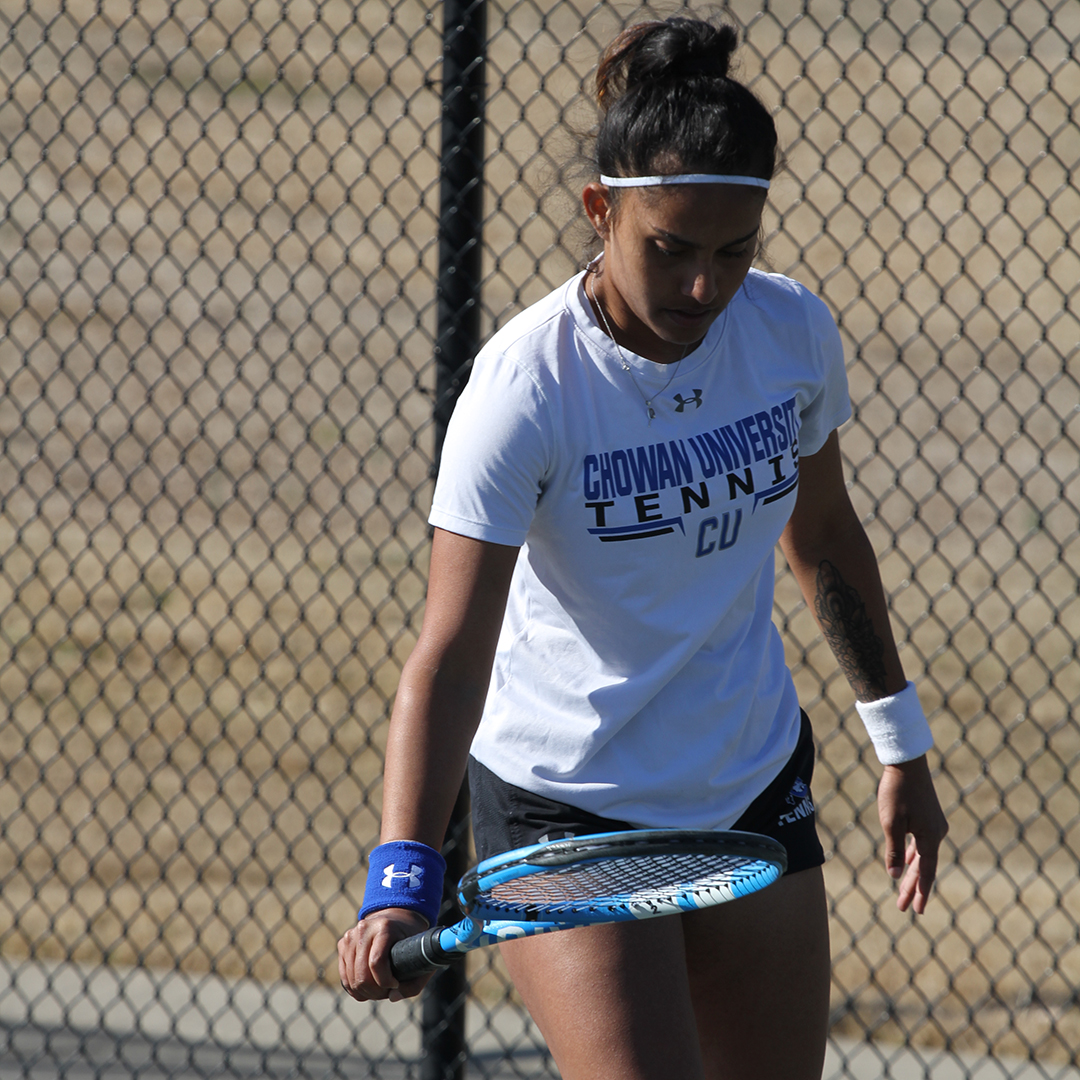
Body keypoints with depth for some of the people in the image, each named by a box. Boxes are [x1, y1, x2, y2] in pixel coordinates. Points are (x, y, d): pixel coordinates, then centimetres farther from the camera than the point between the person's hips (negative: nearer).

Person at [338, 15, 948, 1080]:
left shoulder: (793, 329, -8)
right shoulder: (527, 386, -24)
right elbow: (451, 651, -29)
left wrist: (899, 742, 17)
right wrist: (400, 880, -41)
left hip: (756, 784, 5)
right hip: (565, 806, -5)